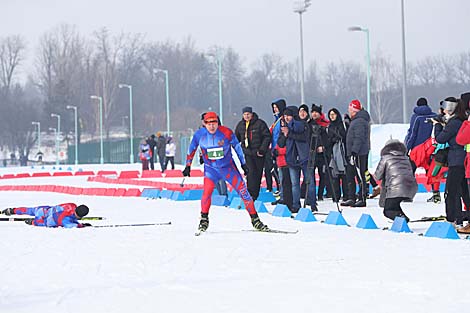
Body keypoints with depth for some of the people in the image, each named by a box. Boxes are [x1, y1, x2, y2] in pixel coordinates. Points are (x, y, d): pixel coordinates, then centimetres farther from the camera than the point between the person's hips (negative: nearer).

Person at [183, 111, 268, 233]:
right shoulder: (199, 135, -10)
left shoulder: (226, 132, -14)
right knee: (207, 191, -22)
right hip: (211, 168, 0)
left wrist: (243, 164, 4)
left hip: (228, 167, 0)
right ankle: (204, 219, -4)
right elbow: (191, 150, 6)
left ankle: (255, 219, 6)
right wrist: (188, 166, 8)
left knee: (243, 190, -3)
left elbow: (237, 147, 0)